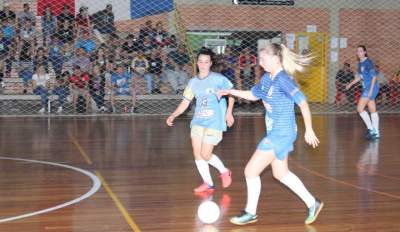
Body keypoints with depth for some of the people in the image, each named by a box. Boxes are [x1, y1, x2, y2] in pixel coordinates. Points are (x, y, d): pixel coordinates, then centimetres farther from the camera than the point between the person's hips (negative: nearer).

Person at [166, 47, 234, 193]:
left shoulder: (218, 79, -5)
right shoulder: (193, 82, 8)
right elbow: (185, 102, 10)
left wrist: (229, 112, -3)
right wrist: (173, 116, -2)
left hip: (214, 122, -5)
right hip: (198, 121, 5)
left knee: (205, 155, -8)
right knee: (197, 153, 0)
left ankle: (224, 172, 20)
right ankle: (208, 184, 15)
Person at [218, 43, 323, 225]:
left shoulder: (283, 80, -20)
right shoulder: (267, 78, 7)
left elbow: (303, 103, -20)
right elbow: (253, 95, 23)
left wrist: (309, 130, -17)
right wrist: (230, 91, 15)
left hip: (281, 134, -9)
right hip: (275, 133, 9)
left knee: (251, 171, -3)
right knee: (281, 174, 19)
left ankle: (250, 213, 15)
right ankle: (312, 204, 31)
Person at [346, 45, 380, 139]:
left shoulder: (368, 62, -12)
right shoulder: (360, 63, 13)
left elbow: (374, 76, -15)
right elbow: (359, 76, 24)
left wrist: (371, 89, -20)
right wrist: (350, 84, 17)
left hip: (371, 88, -9)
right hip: (366, 88, 9)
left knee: (360, 108, -11)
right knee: (373, 111, 9)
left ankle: (370, 129, -4)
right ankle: (376, 133, 12)